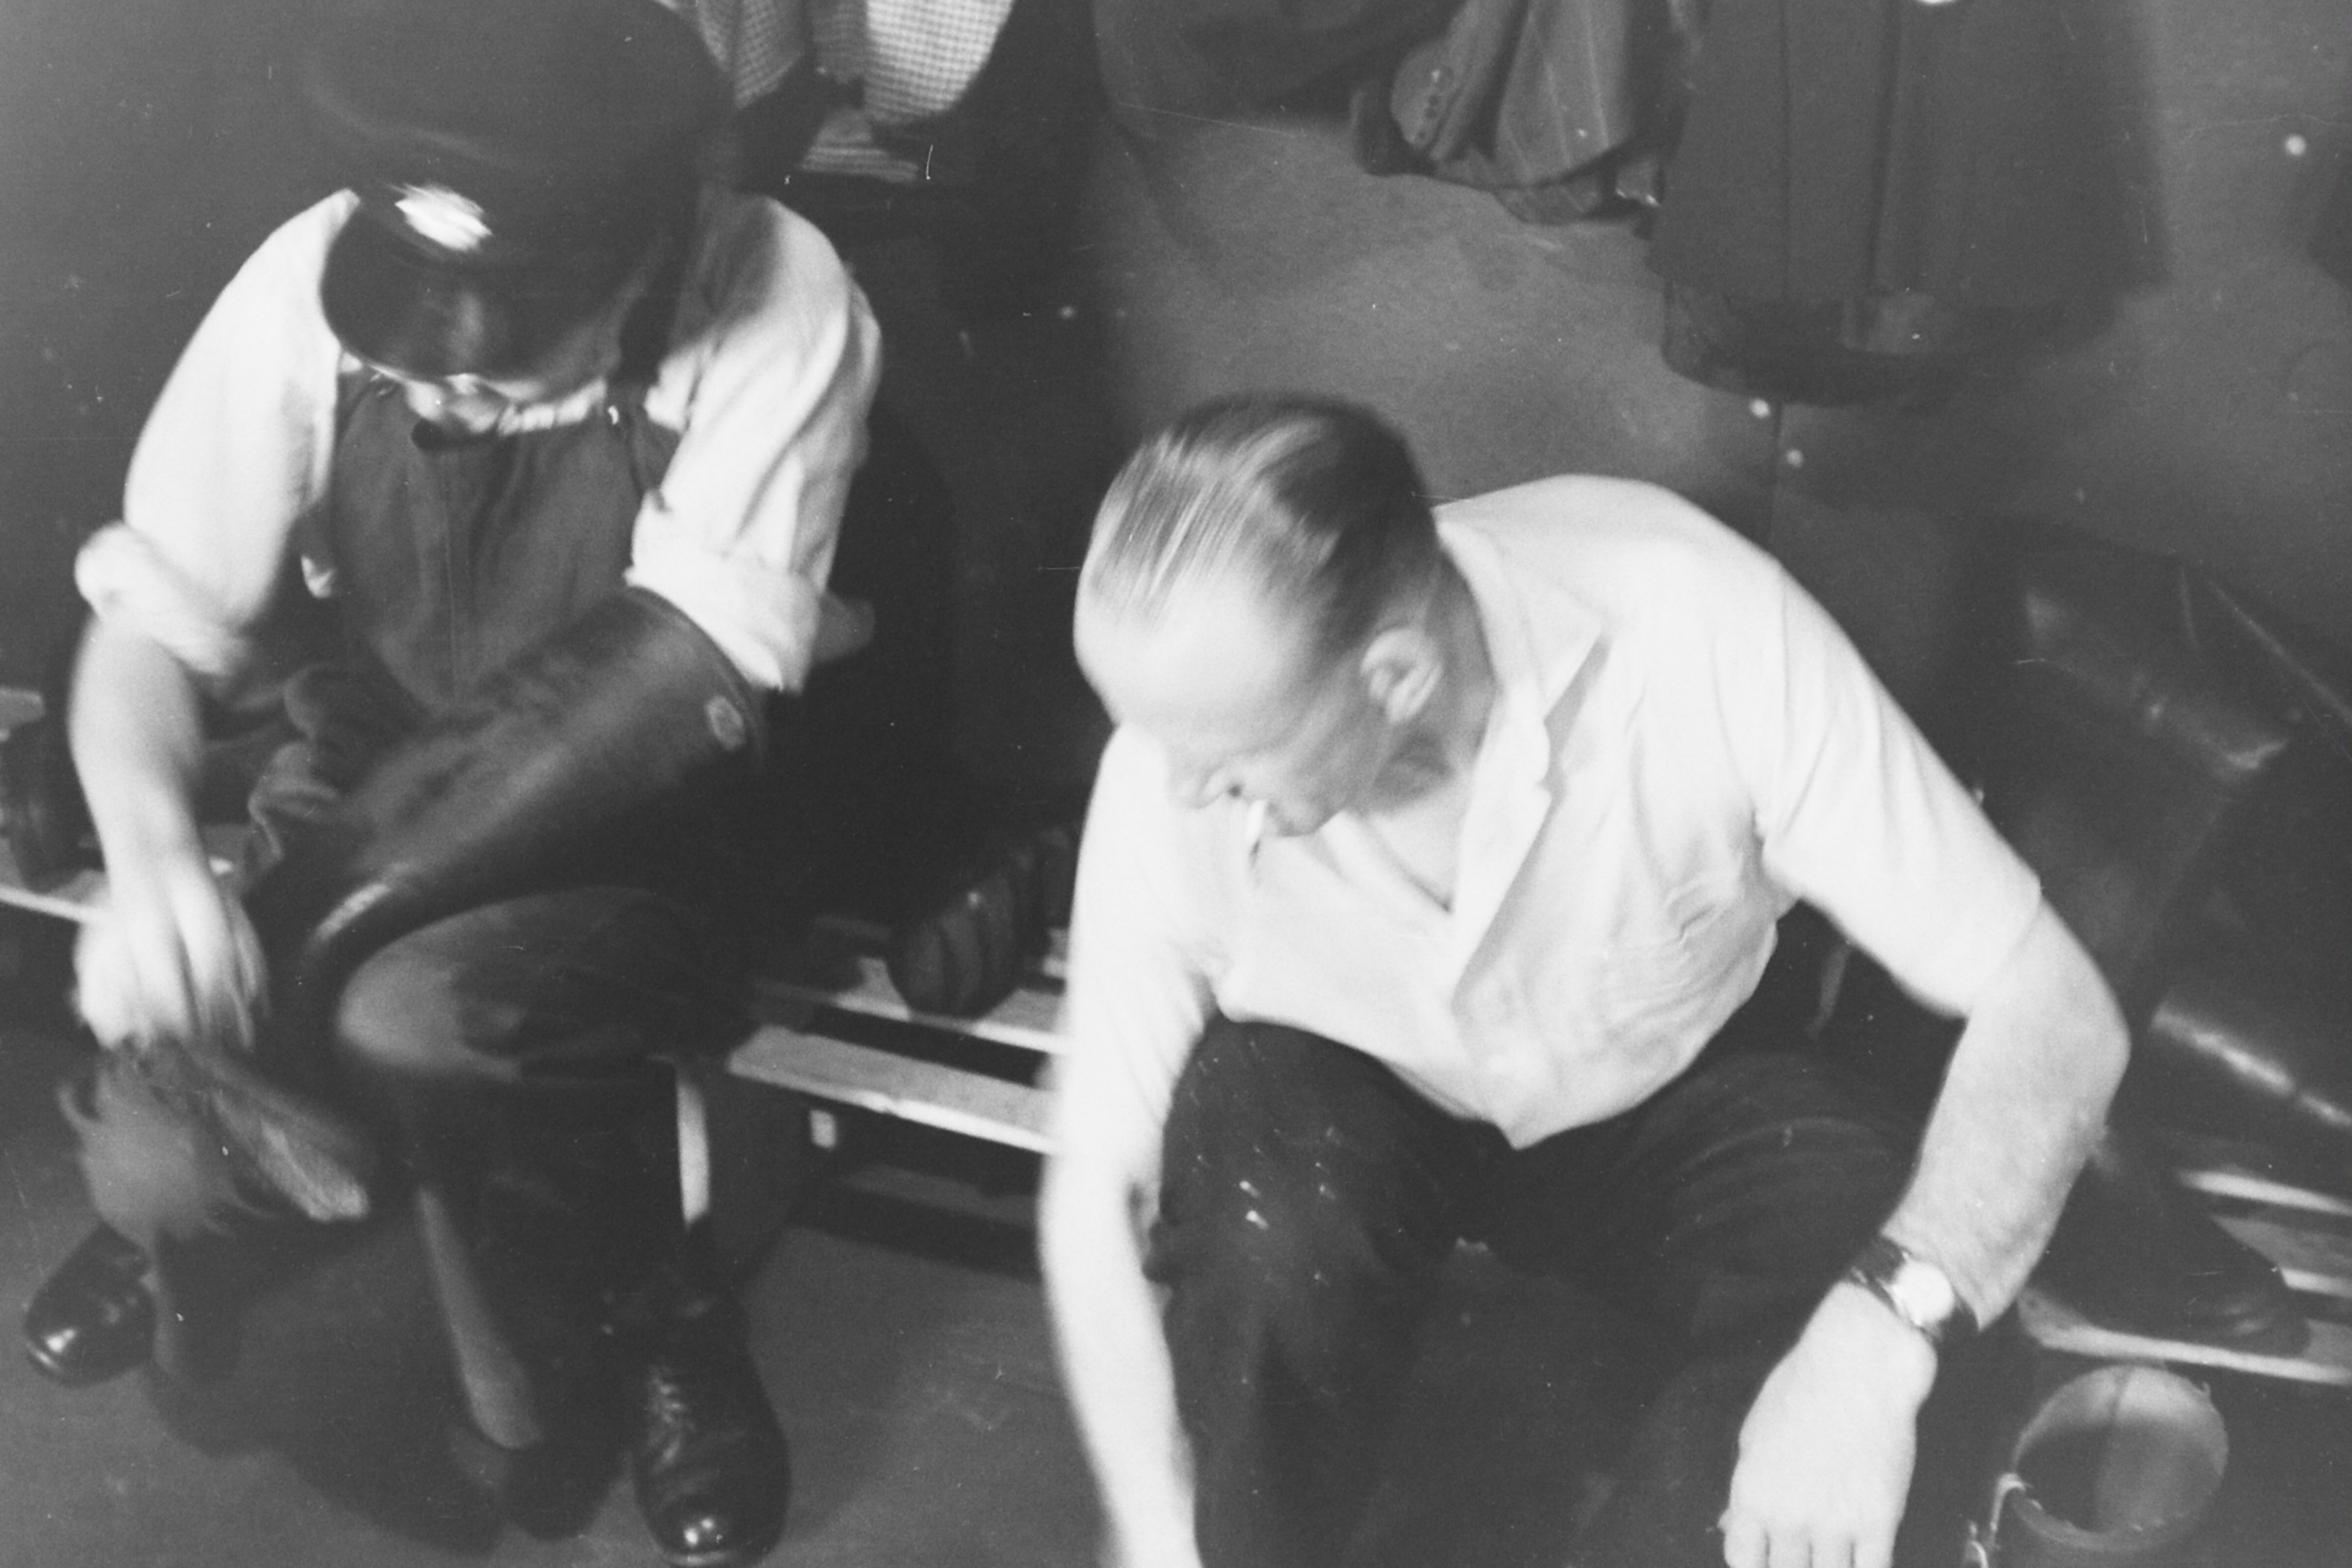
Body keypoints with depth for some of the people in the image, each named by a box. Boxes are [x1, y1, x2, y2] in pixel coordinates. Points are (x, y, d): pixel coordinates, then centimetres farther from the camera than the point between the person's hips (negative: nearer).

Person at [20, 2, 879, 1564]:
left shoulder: (775, 308, -24)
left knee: (424, 1016, -34)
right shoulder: (309, 287, -15)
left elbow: (683, 692, -26)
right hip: (379, 799, 3)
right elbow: (155, 628, -7)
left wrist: (319, 924, -29)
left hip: (651, 838, -3)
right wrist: (153, 850, -29)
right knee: (157, 1163, -20)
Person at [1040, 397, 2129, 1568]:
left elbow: (2052, 1008, -29)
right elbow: (1093, 1193, -18)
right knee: (1261, 1218, -34)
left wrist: (1880, 1329, -44)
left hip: (1660, 1091, 1)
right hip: (1344, 1104, 0)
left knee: (1865, 1248, -30)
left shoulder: (1694, 623, -33)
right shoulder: (1178, 771, -28)